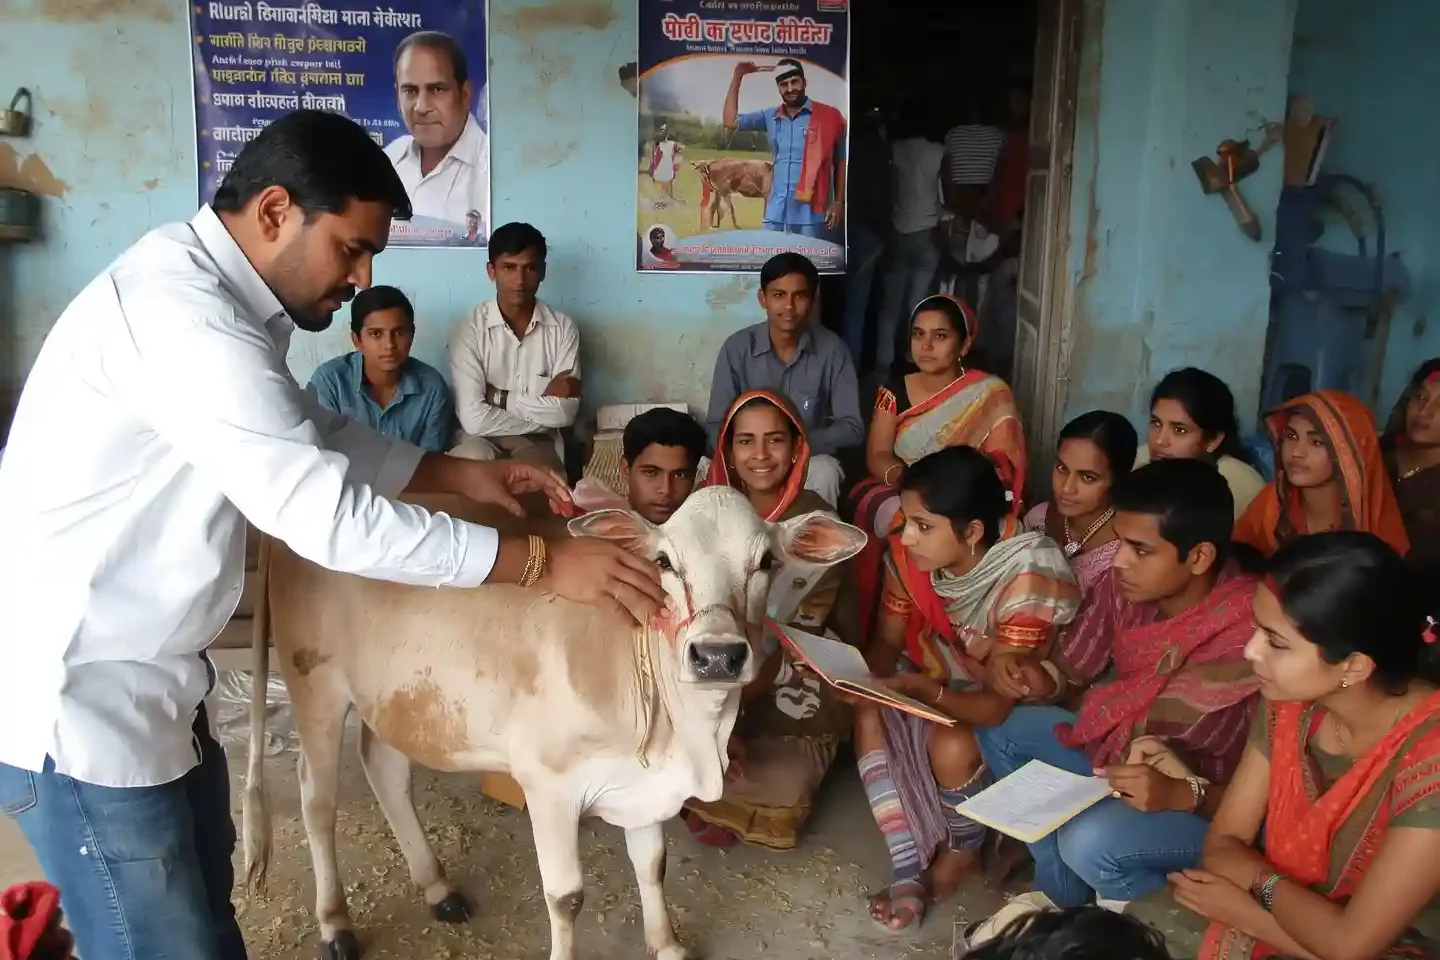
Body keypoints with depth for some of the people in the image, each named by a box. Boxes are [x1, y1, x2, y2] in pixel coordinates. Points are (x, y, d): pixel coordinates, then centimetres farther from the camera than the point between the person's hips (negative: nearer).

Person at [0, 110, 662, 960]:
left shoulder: (218, 295, 6)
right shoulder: (178, 310, -26)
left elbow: (318, 438, 17)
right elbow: (329, 517, -31)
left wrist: (460, 471, 6)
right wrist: (542, 562, -26)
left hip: (148, 681, 9)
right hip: (75, 697, -9)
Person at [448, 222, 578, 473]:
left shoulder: (563, 328, -1)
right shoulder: (469, 329, -9)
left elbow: (566, 412, -10)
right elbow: (474, 419, -18)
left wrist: (500, 397, -12)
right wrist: (543, 407, -10)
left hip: (538, 442, 1)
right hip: (483, 440, -1)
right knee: (472, 458, -35)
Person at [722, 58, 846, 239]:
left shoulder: (828, 117, -1)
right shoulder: (770, 117, 12)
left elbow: (841, 162, 3)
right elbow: (730, 121, 12)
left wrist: (839, 202, -3)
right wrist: (738, 75, 10)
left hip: (811, 214, -4)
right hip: (776, 214, 4)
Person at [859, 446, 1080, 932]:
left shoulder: (1022, 584, -32)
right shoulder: (909, 555, -17)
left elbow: (995, 706, -31)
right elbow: (887, 642, -5)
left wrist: (922, 688, -47)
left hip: (993, 711, -5)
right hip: (928, 686, 5)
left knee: (952, 746, -33)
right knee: (868, 711, -24)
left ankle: (963, 852, 1)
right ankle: (908, 871, -18)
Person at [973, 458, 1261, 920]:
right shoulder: (1146, 597, -9)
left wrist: (1181, 794, -39)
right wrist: (1053, 688, -11)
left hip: (1210, 812, -8)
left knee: (1089, 840, -34)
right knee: (999, 726, 4)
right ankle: (1064, 894, 11)